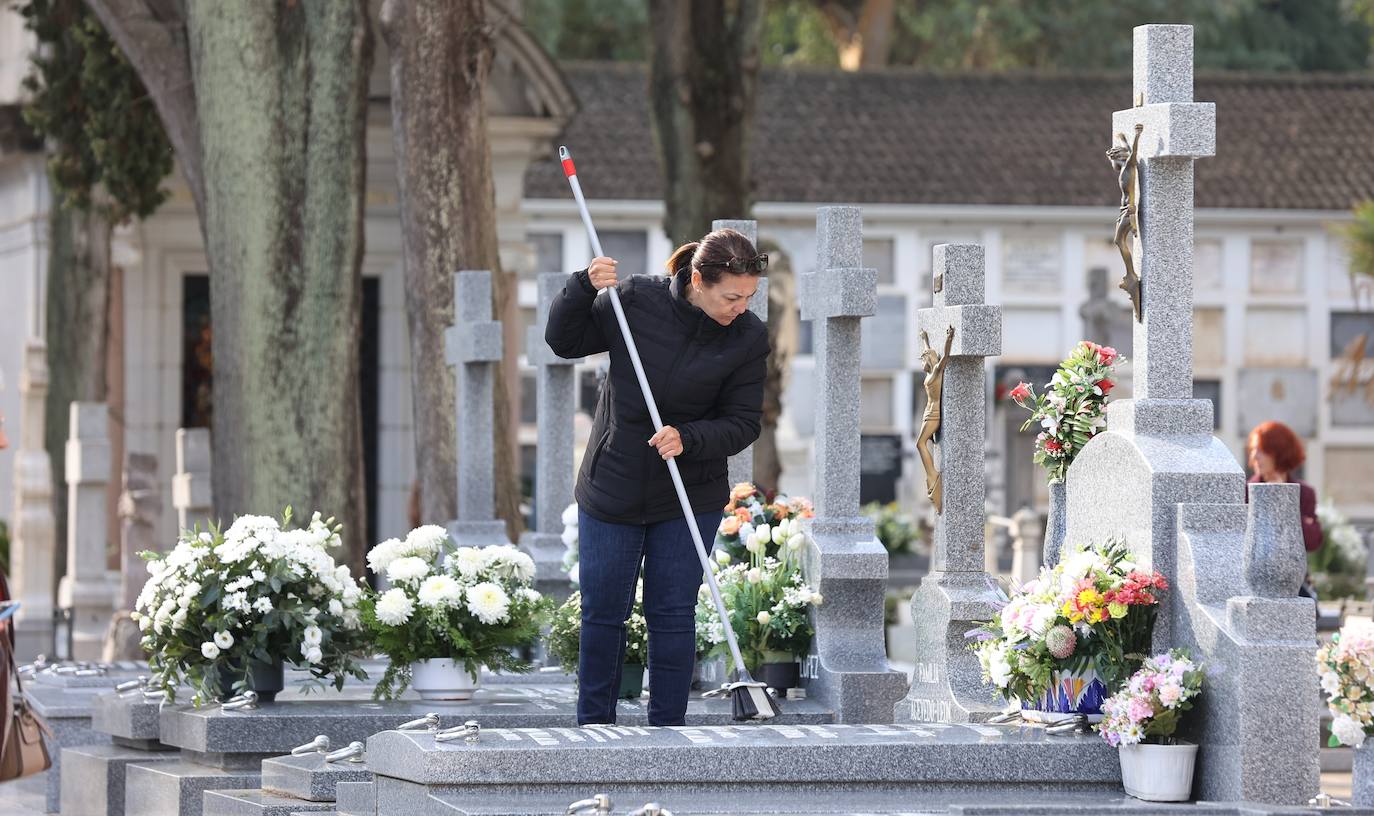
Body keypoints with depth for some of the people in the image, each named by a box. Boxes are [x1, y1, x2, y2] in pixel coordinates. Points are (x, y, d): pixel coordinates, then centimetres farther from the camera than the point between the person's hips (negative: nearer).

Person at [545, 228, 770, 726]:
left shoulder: (749, 338, -8)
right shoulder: (635, 301, -11)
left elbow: (743, 423, -7)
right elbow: (563, 340, 1)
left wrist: (688, 440, -24)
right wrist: (584, 288, -17)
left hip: (689, 501, 0)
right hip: (611, 491, 0)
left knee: (673, 614, 3)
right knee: (603, 612, 6)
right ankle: (593, 728, 20)